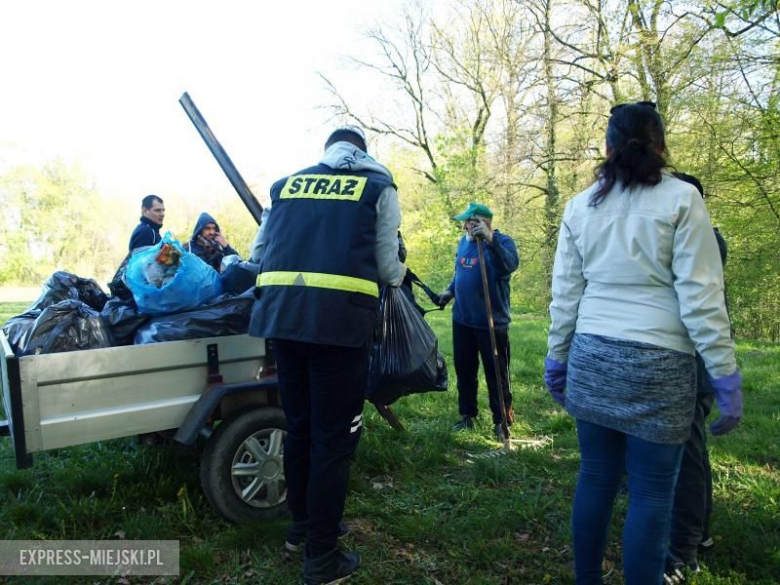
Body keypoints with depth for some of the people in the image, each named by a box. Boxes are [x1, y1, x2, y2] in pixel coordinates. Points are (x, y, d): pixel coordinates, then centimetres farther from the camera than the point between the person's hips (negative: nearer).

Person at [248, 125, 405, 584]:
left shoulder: (286, 184, 20)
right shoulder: (379, 186, 10)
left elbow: (261, 250, 23)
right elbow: (386, 265, 5)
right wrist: (399, 275, 28)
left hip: (282, 313, 5)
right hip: (341, 317, -4)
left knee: (299, 426, 19)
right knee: (333, 437, 4)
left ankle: (303, 525, 36)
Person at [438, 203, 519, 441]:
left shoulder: (502, 241, -10)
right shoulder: (464, 241, 9)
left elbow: (510, 265, -32)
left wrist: (490, 240, -42)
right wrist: (450, 290, 8)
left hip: (491, 322, -6)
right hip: (462, 320, 7)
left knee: (496, 374, 4)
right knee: (464, 371, 15)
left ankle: (501, 422, 16)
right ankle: (467, 415, 29)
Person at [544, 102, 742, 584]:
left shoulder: (581, 205, 7)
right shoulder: (681, 198, -2)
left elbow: (565, 293, 8)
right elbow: (701, 295, -7)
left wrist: (558, 358, 16)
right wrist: (725, 374, -2)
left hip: (593, 356, 4)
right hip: (658, 362, -3)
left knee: (596, 478, 13)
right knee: (653, 493, 6)